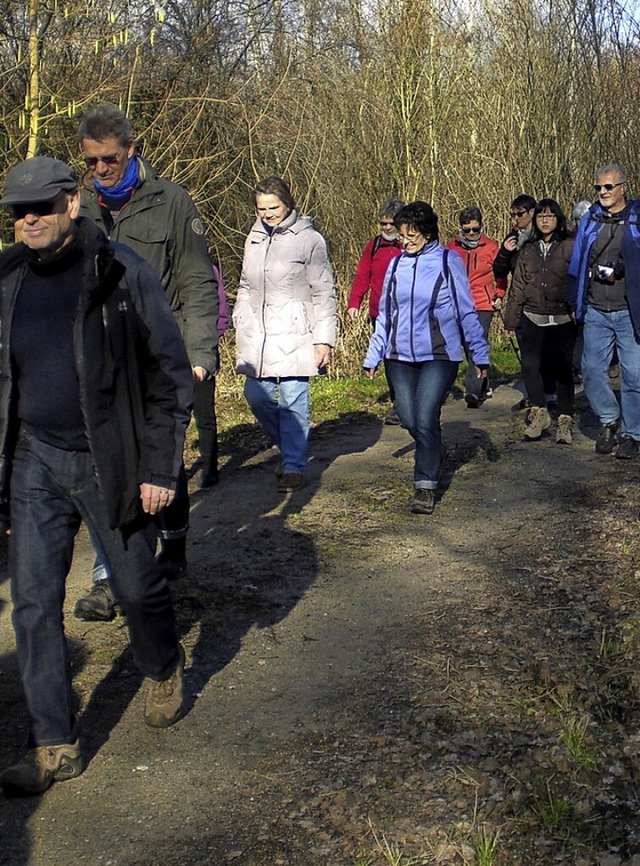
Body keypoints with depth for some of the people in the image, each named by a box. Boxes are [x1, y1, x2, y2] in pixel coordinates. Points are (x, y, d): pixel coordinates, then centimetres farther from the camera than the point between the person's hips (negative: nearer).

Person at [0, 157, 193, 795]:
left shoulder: (121, 274, -10)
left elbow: (170, 375, -8)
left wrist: (160, 467, -11)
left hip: (111, 464, -4)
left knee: (136, 586, 11)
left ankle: (165, 674, 42)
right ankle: (55, 746, 12)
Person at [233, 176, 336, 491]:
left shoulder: (309, 240, -5)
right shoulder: (254, 239, 12)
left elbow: (323, 294, -4)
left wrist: (324, 339, -8)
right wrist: (241, 324, 14)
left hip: (295, 335, -6)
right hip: (258, 336, 6)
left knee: (293, 403, -4)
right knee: (257, 397, 6)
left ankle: (294, 466, 8)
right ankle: (290, 447, 28)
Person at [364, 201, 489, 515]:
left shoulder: (448, 262, -5)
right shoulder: (397, 264, 8)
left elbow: (466, 312, 0)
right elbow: (385, 314, 15)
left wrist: (480, 355, 3)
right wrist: (373, 356, 15)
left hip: (439, 355, -4)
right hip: (400, 357, 5)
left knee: (426, 419, -13)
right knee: (409, 420, 4)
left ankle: (425, 486, -2)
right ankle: (431, 457, 34)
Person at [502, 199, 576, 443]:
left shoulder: (569, 246, -1)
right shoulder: (528, 249, 11)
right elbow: (518, 285, 12)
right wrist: (511, 320, 11)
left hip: (562, 319, -3)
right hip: (532, 318, 3)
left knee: (562, 369, 1)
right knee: (529, 364, -10)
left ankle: (565, 421, 10)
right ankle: (539, 412, 8)